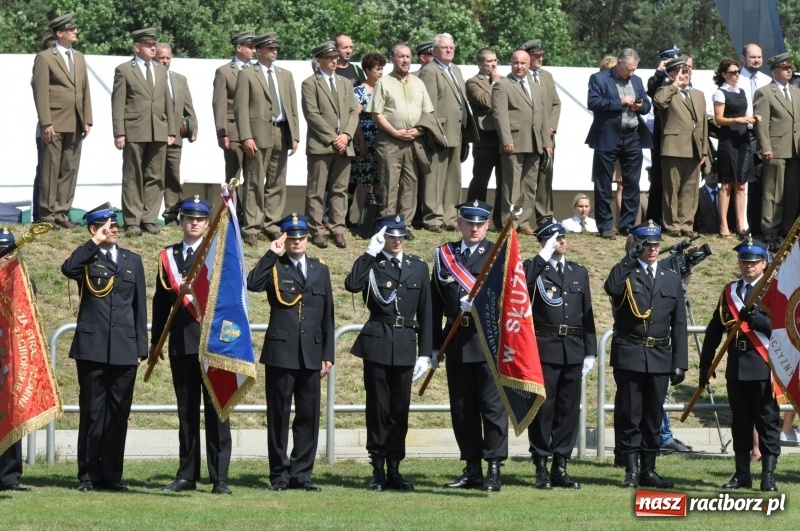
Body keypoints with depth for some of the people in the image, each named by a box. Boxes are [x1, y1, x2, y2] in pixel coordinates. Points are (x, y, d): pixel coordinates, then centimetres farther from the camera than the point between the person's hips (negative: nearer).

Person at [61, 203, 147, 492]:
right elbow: (68, 269, -22)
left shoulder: (132, 261, 15)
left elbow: (140, 306, 14)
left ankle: (111, 475, 9)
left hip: (124, 349, 3)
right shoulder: (86, 259, 4)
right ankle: (88, 474, 4)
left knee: (118, 413, 4)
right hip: (92, 347, -3)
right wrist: (95, 243, -15)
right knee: (92, 412, 0)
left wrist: (142, 347, 8)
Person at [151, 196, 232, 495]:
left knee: (216, 409, -4)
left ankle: (219, 478, -4)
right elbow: (161, 301, 15)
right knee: (186, 411, 8)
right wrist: (156, 341, 13)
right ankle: (187, 475, 14)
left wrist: (197, 288, -27)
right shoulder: (168, 256, 14)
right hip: (181, 343, 4)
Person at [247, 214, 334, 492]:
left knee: (308, 416, 3)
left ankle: (301, 472, 9)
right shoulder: (274, 268, 3)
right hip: (281, 352, -3)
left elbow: (327, 315, 14)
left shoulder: (320, 270, 14)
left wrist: (328, 354, 9)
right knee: (279, 415, 1)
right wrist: (272, 254, -15)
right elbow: (252, 283, -19)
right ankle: (280, 473, 6)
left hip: (311, 354, 3)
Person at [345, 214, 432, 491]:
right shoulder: (371, 265, 1)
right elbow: (352, 285, -22)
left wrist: (424, 353, 5)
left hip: (406, 346, 3)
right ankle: (378, 470, 6)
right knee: (378, 408, 0)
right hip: (377, 344, -3)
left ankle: (394, 469, 13)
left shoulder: (418, 267, 10)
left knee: (400, 409, 6)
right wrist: (371, 252, -18)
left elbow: (425, 313, 10)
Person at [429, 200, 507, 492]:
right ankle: (472, 470, 14)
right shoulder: (444, 254, 12)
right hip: (456, 343, 4)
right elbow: (435, 302, 11)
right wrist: (434, 345, 7)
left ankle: (494, 470, -1)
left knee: (493, 406, -4)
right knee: (462, 409, 7)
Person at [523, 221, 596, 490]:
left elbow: (587, 314, 15)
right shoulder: (534, 269, 3)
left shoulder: (579, 272, 16)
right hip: (544, 349, -4)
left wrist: (590, 351, 9)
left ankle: (560, 466, 12)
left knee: (569, 408, 5)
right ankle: (541, 468, 4)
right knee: (543, 408, -2)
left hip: (573, 350, 4)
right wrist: (544, 256, -19)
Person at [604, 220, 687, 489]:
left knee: (653, 416, 8)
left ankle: (648, 470, 15)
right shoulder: (626, 274, 2)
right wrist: (631, 257, -19)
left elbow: (679, 324, 11)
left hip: (660, 356, 3)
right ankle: (631, 471, 1)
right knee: (629, 416, -2)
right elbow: (611, 288, -24)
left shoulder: (672, 279, 13)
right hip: (629, 355, -3)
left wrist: (679, 363, 5)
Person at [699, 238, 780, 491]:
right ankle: (742, 474, 14)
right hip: (737, 366, 5)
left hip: (764, 366, -5)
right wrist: (705, 365, 10)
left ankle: (768, 475, -1)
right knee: (740, 422, 8)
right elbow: (715, 330, 13)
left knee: (767, 421, -2)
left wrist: (754, 317, -27)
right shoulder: (730, 291, 13)